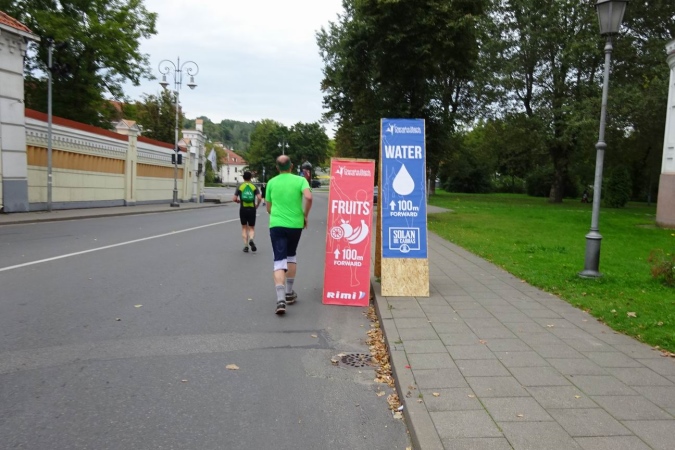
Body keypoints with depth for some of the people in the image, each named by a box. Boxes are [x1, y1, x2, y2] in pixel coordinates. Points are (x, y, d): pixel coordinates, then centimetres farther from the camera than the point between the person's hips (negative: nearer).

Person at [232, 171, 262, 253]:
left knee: (244, 228, 13)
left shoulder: (240, 187, 2)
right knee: (251, 228, 10)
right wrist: (257, 205, 6)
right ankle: (251, 240, -20)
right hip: (252, 209, 0)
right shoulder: (254, 187, 2)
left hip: (243, 209, 0)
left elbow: (234, 199, -3)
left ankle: (246, 246, 6)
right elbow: (259, 198, -11)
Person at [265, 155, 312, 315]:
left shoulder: (271, 182, 6)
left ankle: (281, 299, -21)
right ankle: (289, 293, 28)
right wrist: (305, 215, -4)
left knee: (279, 260, -3)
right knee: (291, 255, 22)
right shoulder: (300, 180, -1)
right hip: (295, 224, 0)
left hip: (276, 225, 0)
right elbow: (308, 197, -18)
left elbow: (268, 208, 13)